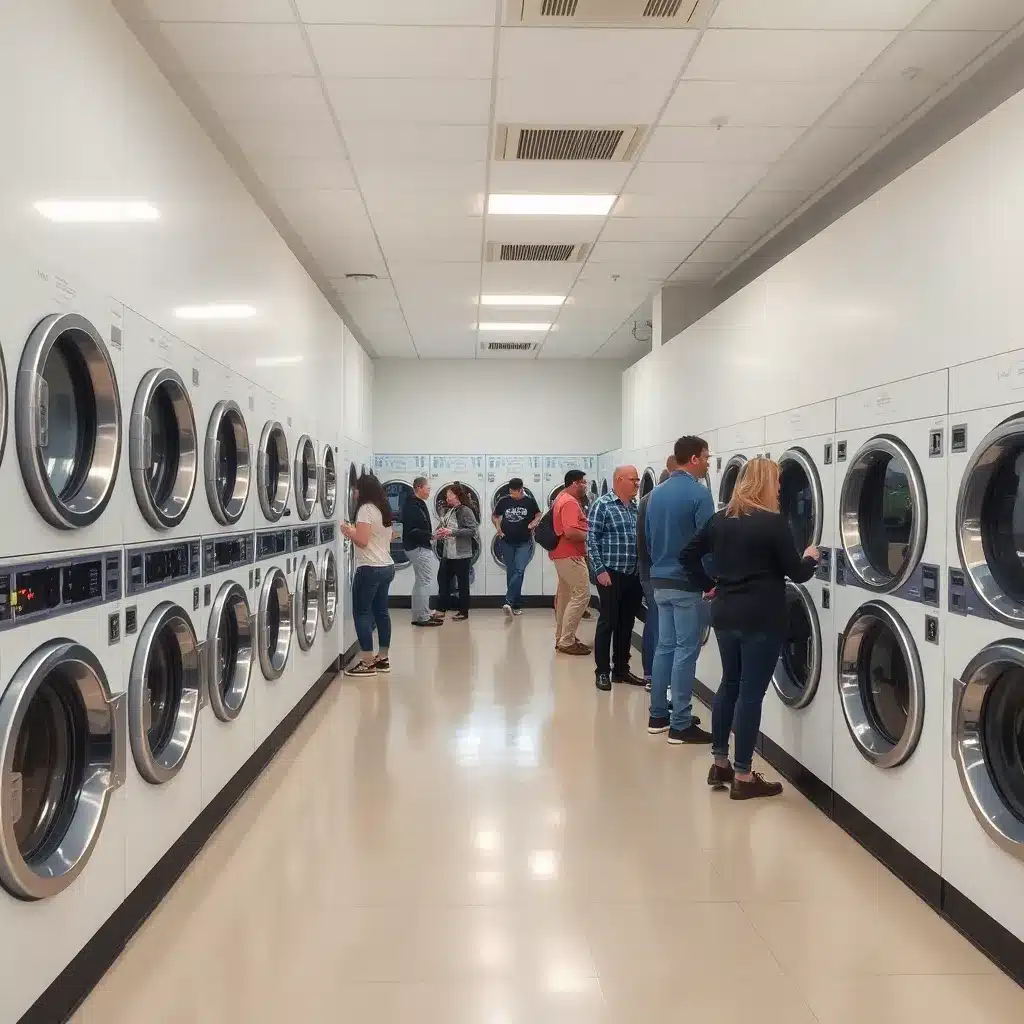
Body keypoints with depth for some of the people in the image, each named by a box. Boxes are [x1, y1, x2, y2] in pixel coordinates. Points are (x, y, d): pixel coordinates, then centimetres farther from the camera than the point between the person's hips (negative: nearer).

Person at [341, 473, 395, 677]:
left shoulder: (366, 509, -13)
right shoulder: (385, 510, 14)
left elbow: (362, 541, -20)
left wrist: (348, 531, -2)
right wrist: (355, 530, 19)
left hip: (370, 569, -9)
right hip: (387, 567, 9)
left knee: (362, 613, -3)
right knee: (381, 612, 13)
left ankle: (367, 663, -2)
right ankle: (382, 658, 19)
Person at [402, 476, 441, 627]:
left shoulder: (419, 503, 14)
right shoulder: (411, 506, -17)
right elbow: (411, 530, -24)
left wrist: (433, 534, 7)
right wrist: (431, 535, -25)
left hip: (422, 547, 11)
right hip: (419, 548, -11)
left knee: (420, 581, 15)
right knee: (424, 582, -6)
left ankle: (419, 615, 22)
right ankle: (422, 617, -1)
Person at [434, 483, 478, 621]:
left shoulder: (465, 511, -13)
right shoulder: (446, 511, 10)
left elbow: (472, 530, -19)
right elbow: (441, 525, 18)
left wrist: (452, 532, -24)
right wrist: (438, 533, -4)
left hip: (461, 554, -7)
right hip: (447, 553, 7)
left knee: (462, 583, 4)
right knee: (443, 579, 10)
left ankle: (463, 611, 14)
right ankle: (441, 609, 21)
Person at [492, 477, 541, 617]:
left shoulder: (530, 500, -5)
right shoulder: (504, 501, -1)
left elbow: (538, 514, 10)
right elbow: (494, 516, 13)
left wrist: (534, 522, -11)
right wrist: (498, 527, -4)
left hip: (524, 542, -2)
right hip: (507, 542, 2)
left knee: (519, 571, -15)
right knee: (511, 573, 7)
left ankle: (509, 602, -20)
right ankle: (516, 605, 17)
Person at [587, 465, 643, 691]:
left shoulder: (636, 507, 12)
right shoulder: (602, 505, -7)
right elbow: (591, 540, -10)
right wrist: (600, 570, -16)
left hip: (634, 575, 6)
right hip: (611, 574, -6)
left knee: (626, 624, 12)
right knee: (607, 623, 0)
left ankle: (621, 669, 22)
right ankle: (602, 672, 8)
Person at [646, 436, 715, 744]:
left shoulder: (656, 493, 10)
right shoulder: (698, 493, -14)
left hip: (660, 581, 8)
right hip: (687, 583, -8)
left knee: (664, 646, 13)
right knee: (685, 651, -3)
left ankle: (658, 716, 19)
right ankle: (681, 725, 1)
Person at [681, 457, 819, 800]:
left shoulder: (720, 520, 7)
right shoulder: (774, 523, -11)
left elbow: (688, 555, 9)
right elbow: (797, 574, -7)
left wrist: (709, 585, 15)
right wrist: (810, 558, 13)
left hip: (725, 614, 7)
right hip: (761, 619, -6)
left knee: (730, 684, 18)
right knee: (750, 692, -1)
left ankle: (719, 764, 25)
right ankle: (742, 777, 6)